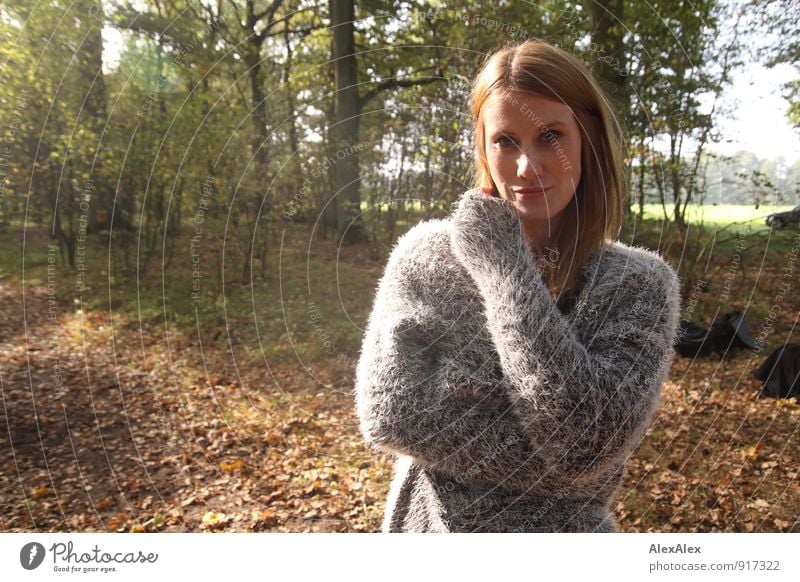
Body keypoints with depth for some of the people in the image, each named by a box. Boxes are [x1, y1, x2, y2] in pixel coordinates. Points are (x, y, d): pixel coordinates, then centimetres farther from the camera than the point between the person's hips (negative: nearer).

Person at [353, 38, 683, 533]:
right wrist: (545, 457, -23)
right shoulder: (425, 252, -10)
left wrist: (503, 268, -23)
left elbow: (587, 443, -26)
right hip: (427, 525, 2)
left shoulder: (639, 282, -13)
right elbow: (387, 412, -19)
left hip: (562, 529, -1)